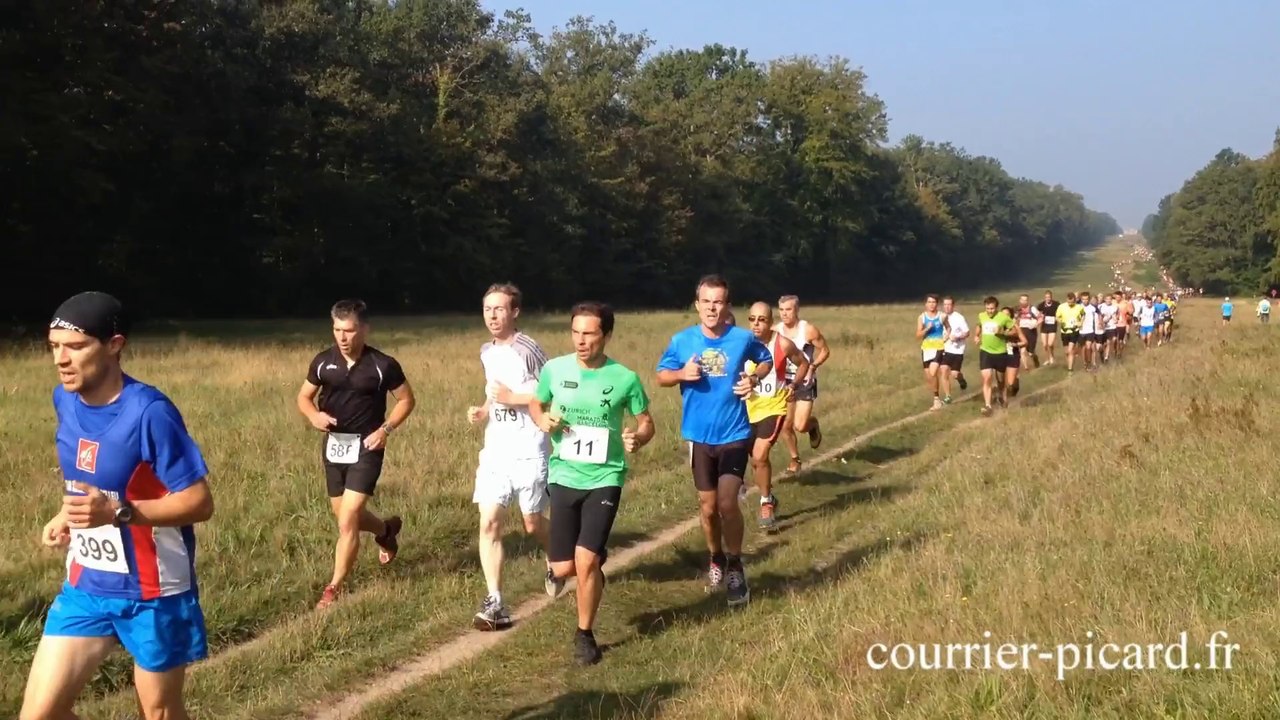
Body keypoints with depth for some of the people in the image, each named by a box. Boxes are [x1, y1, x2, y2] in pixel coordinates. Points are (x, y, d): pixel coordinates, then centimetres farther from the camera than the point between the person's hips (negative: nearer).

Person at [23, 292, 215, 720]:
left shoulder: (148, 412, -23)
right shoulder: (65, 400, 0)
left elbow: (200, 502, -22)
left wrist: (117, 512, -33)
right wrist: (68, 515, 2)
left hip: (153, 593, -6)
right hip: (85, 587, 6)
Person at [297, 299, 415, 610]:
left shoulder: (383, 365, -11)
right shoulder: (323, 361, -2)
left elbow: (406, 399, 0)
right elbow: (304, 397, 9)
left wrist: (386, 429, -13)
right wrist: (314, 415, -13)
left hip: (366, 447, -5)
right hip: (333, 445, 5)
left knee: (348, 519, -11)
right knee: (344, 515, 18)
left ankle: (334, 588, 0)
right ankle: (386, 529, 49)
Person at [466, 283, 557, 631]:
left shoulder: (528, 350, -14)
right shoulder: (487, 352, 10)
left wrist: (512, 398, -18)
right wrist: (483, 410, 6)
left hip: (529, 454, -6)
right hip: (494, 452, 6)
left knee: (533, 524, 9)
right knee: (489, 524, -5)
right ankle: (495, 604, -2)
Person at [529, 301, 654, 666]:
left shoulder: (625, 378, -10)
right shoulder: (554, 369, -5)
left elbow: (646, 421, 3)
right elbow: (535, 404, 13)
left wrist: (637, 438, -20)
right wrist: (543, 421, -10)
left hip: (604, 479, -3)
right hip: (563, 477, 3)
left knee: (585, 561, -12)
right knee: (562, 568, 4)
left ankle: (585, 634, 10)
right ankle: (596, 558, 41)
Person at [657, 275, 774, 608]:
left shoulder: (743, 338, -7)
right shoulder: (682, 340, -5)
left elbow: (766, 360, 12)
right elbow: (661, 376, 5)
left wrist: (755, 378, -9)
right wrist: (681, 374, -16)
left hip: (734, 434, -2)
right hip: (699, 436, 2)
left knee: (727, 503, -14)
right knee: (708, 506, 14)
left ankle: (735, 566, 6)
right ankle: (716, 560, 38)